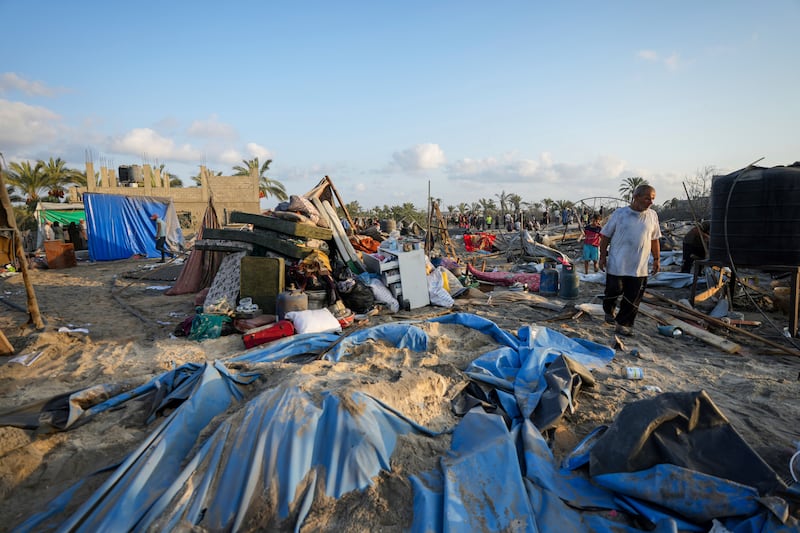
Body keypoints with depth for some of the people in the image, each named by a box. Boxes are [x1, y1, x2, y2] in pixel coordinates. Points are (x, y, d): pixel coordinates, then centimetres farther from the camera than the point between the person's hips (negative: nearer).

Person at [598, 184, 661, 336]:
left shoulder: (652, 216, 5)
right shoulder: (619, 214, -5)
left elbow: (654, 239, 14)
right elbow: (606, 236, -1)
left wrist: (657, 259, 14)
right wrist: (602, 256, -4)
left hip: (639, 267, 3)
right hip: (616, 264, -3)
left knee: (633, 298, 3)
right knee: (613, 291, 5)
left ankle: (623, 324, 16)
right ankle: (609, 311, 34)